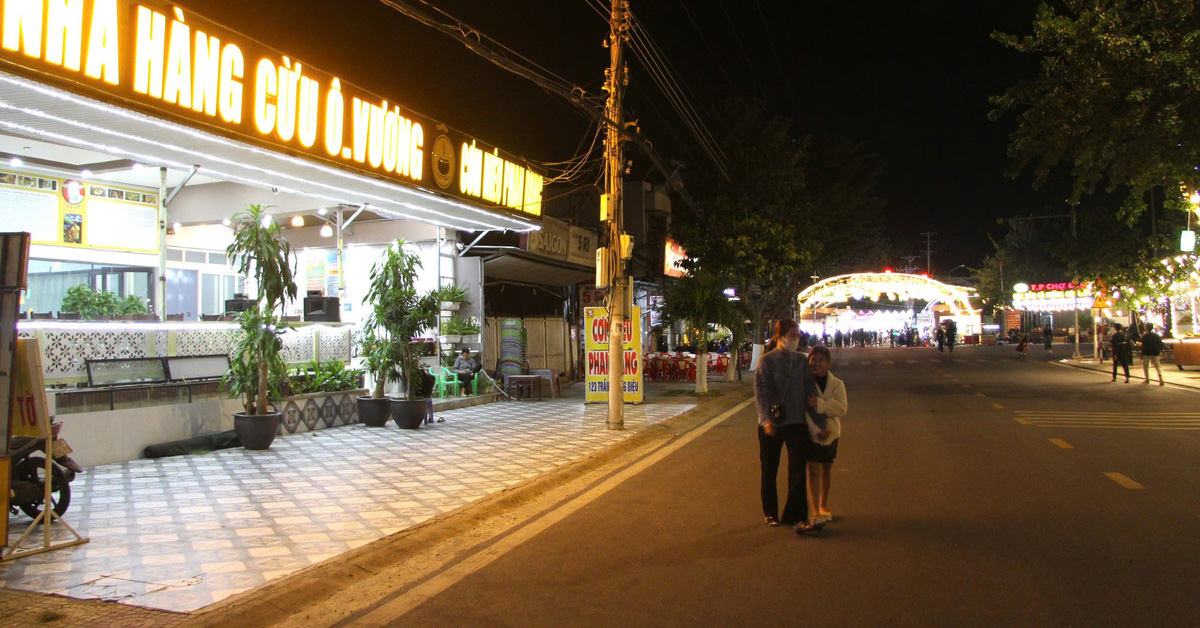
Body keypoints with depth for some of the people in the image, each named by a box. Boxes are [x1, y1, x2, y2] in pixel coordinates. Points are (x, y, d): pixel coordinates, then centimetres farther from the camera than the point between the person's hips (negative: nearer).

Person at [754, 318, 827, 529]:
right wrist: (766, 419, -26)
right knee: (769, 471, 9)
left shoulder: (801, 360, 6)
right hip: (771, 425, -3)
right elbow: (761, 392, -12)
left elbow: (810, 391, 8)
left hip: (797, 423, 3)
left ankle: (795, 514, 9)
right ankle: (770, 514, 24)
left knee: (798, 469, -1)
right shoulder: (766, 361, -5)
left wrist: (820, 423, 5)